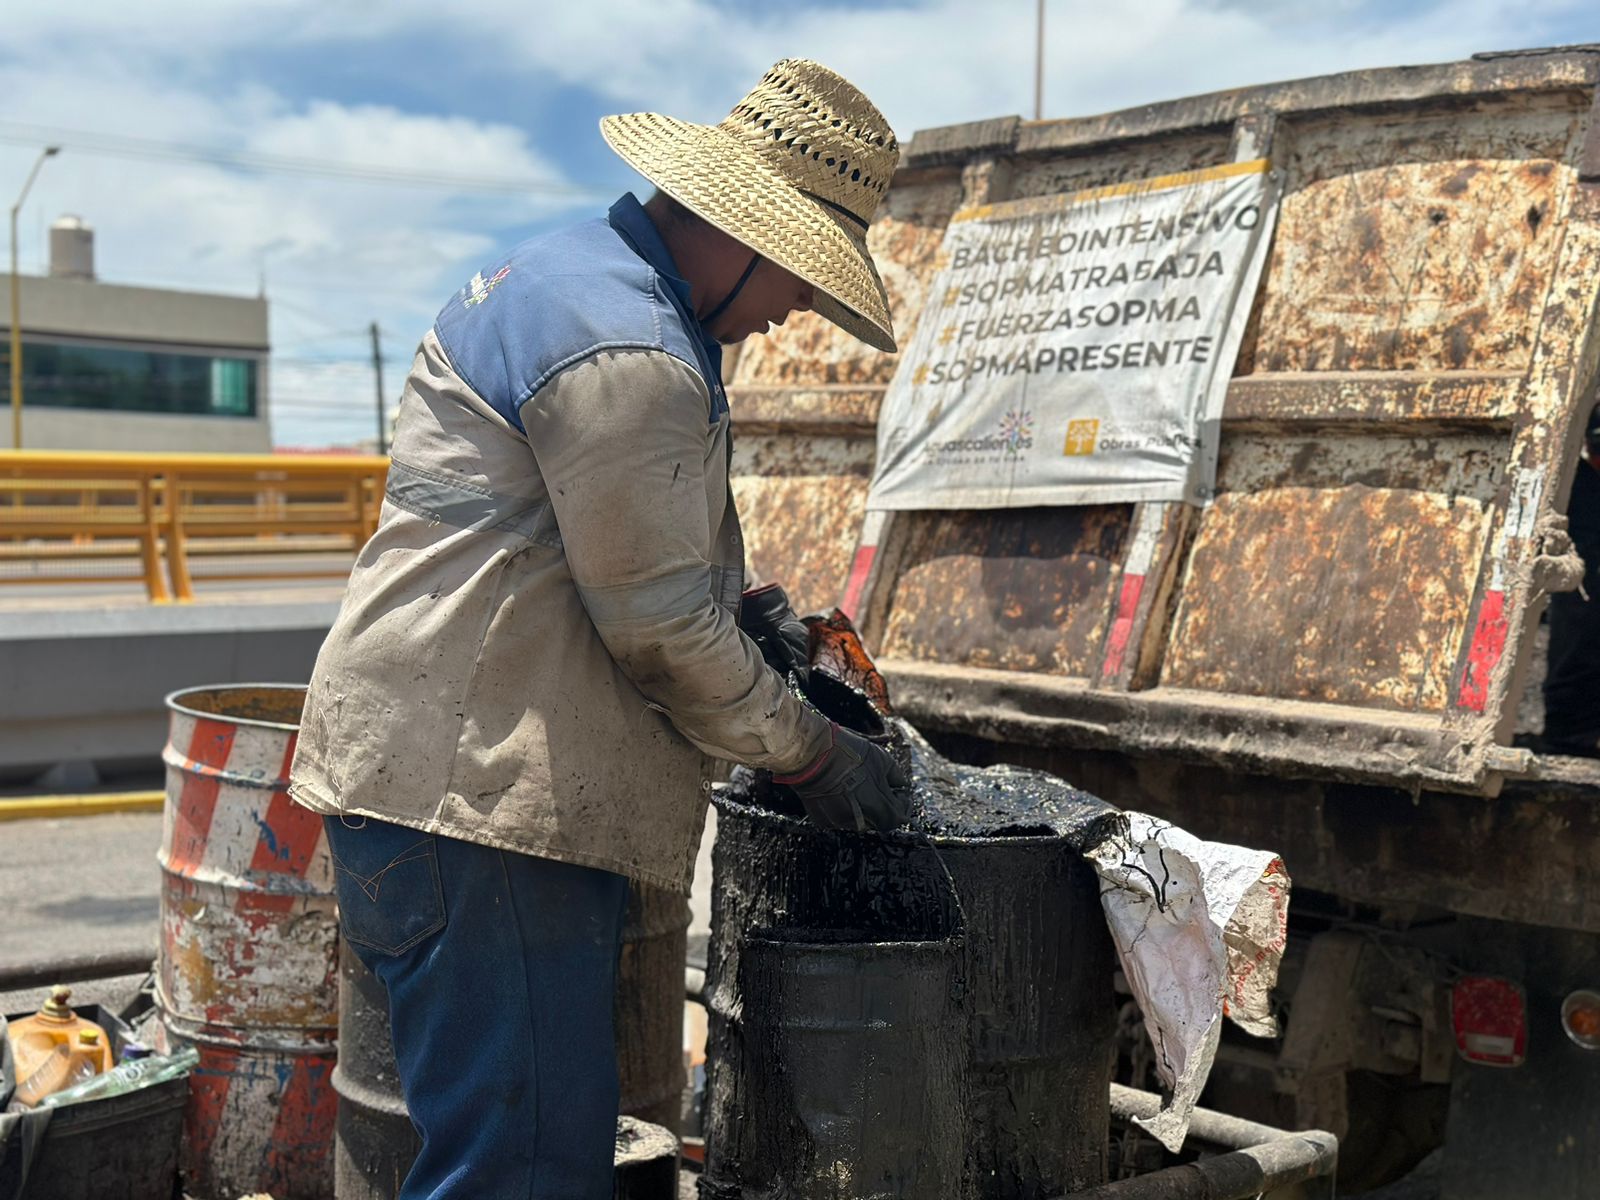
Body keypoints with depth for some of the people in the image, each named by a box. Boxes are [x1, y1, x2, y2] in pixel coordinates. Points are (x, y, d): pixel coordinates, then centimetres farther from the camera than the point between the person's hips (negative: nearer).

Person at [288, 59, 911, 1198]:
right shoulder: (628, 354, -17)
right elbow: (658, 624, -13)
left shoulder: (577, 269, 18)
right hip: (478, 790, -11)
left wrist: (725, 600, 17)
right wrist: (808, 754, 0)